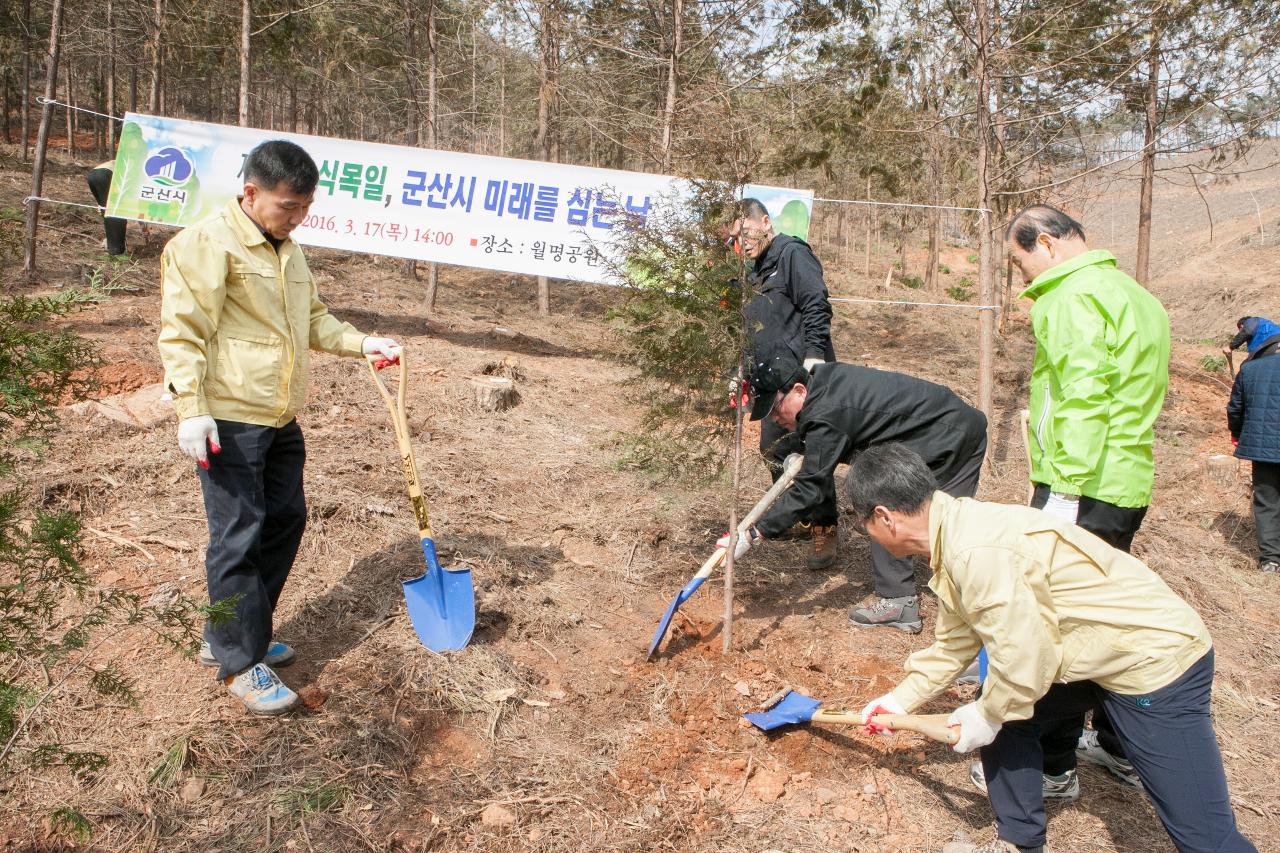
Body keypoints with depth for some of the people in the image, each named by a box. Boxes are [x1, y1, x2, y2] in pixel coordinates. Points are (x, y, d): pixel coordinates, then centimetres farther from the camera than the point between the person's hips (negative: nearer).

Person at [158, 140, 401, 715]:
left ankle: (227, 638, 31)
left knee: (285, 522, 15)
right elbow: (181, 330, -17)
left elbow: (314, 319, 23)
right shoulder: (206, 244, -12)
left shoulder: (286, 249, 14)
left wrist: (362, 344, 8)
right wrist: (190, 409, -24)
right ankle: (240, 664, 11)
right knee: (238, 538, -3)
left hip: (280, 419, 9)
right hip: (229, 420, -9)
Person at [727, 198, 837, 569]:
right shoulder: (756, 272, 22)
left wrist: (815, 354, -24)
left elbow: (816, 305, -16)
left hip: (804, 374, -10)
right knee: (773, 450, 14)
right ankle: (801, 518, 31)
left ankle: (826, 531, 6)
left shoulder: (792, 253, -6)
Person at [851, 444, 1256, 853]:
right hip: (1103, 650, 10)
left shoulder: (977, 551, -29)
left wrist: (987, 715, -7)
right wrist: (900, 700, 22)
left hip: (1156, 660, -10)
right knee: (1002, 713, 13)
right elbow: (954, 645, 15)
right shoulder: (954, 534, 2)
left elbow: (1024, 658, -24)